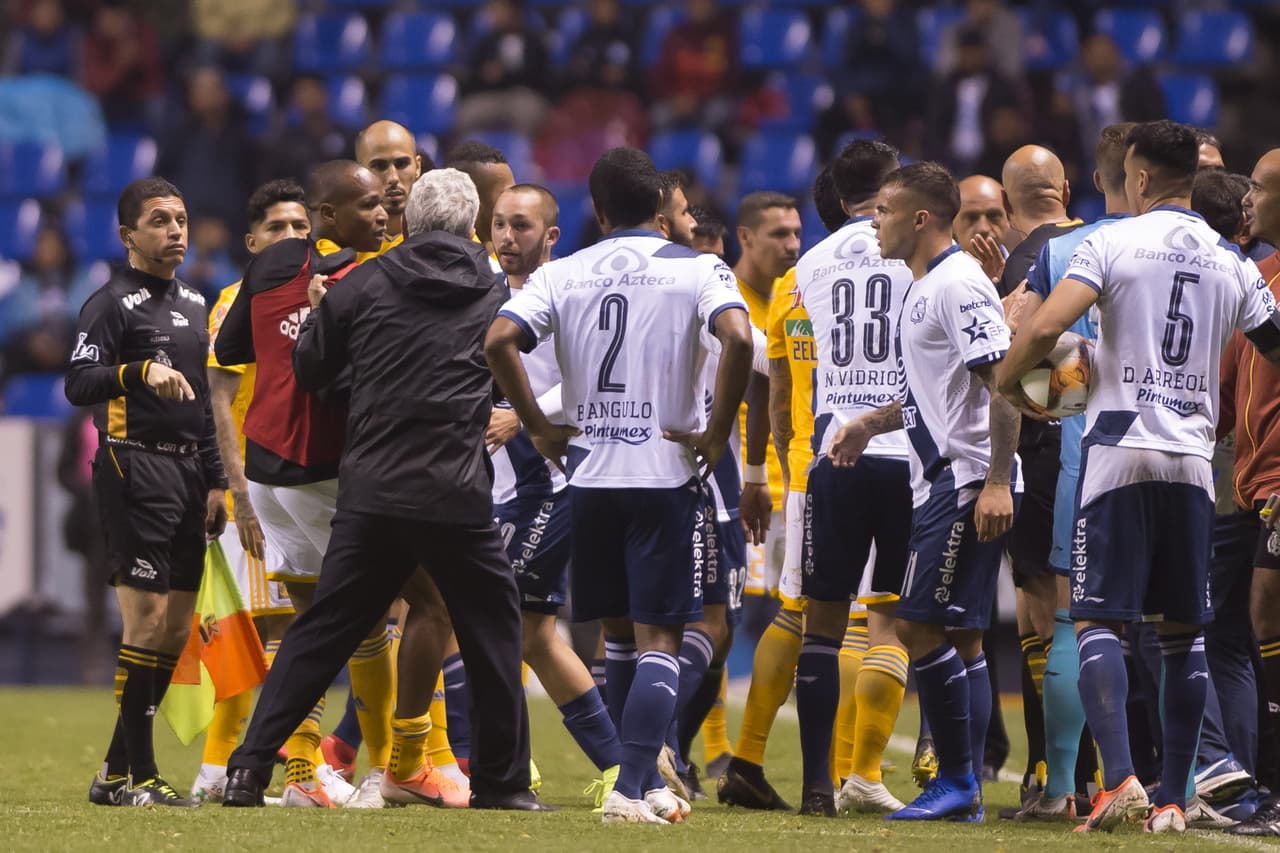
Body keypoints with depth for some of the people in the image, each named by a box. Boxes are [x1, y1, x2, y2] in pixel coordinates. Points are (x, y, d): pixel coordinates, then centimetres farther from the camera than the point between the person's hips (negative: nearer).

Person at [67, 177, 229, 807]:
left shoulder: (193, 304, 20)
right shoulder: (112, 303, -5)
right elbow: (78, 384, -17)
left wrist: (214, 481, 21)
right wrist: (141, 371, -32)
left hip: (187, 471, 8)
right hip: (134, 466, -8)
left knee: (176, 631, 6)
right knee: (147, 622, -11)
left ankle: (119, 770, 13)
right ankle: (135, 775, -7)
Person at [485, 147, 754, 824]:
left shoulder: (562, 275, 4)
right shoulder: (696, 269, -3)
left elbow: (498, 341, -9)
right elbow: (738, 338, -20)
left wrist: (540, 427, 0)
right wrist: (716, 433, -11)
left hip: (589, 473, 3)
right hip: (666, 473, -3)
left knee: (619, 634, 16)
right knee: (658, 638, -1)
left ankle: (644, 782, 23)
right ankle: (631, 791, -13)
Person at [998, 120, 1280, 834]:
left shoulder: (1111, 243, -4)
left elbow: (1048, 326, -15)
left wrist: (1009, 379, 3)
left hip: (1121, 449, -3)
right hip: (1193, 459, 3)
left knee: (1099, 621, -2)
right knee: (1184, 632, 10)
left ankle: (1120, 777, -20)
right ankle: (1174, 797, 8)